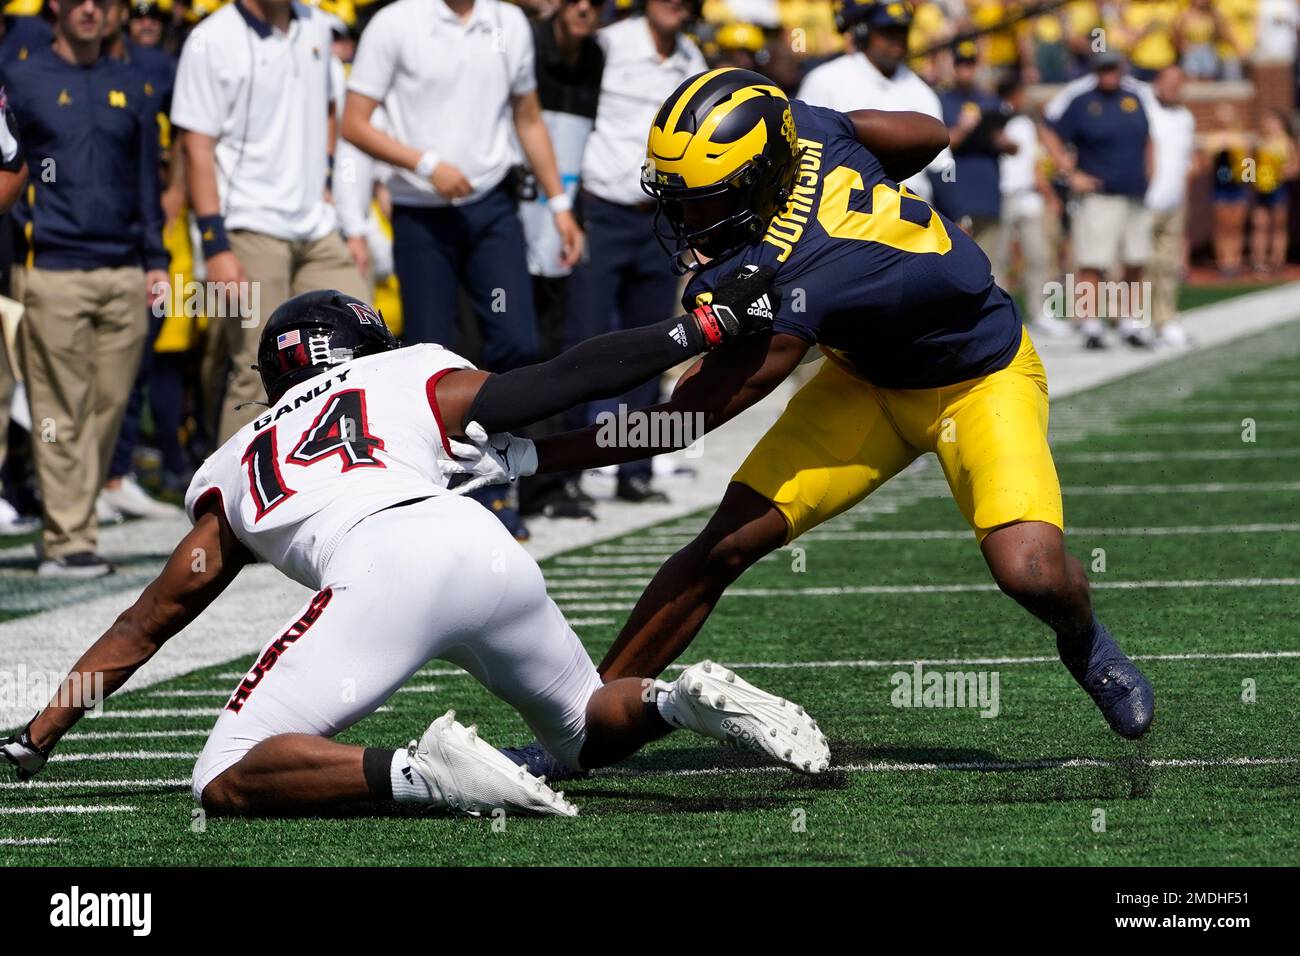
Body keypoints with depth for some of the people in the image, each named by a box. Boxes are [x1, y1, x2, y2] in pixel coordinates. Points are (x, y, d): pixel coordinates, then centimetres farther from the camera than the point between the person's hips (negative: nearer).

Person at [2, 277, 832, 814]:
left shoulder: (232, 472, 32)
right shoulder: (420, 379, 30)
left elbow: (146, 624, 35)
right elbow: (571, 378, 23)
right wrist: (712, 325, 30)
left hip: (378, 574, -3)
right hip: (481, 543, 3)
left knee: (227, 783, 0)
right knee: (585, 729, 29)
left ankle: (418, 775, -25)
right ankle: (678, 700, -7)